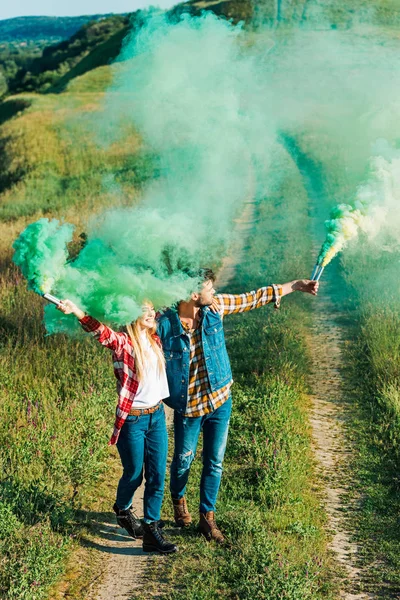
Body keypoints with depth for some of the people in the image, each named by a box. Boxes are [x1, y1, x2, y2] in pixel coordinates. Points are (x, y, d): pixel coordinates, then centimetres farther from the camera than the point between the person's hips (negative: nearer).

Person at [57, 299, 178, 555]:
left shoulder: (155, 339, 4)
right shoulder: (122, 342, -14)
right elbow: (100, 331, -34)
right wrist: (75, 311, -52)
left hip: (157, 416, 5)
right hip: (132, 420, -5)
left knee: (157, 476, 4)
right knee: (134, 474, 11)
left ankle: (152, 531, 14)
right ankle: (123, 510, 41)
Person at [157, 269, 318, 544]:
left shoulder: (215, 306, -8)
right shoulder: (165, 323, -21)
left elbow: (252, 299, 2)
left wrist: (294, 286, 6)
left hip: (220, 400, 4)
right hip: (187, 406, -3)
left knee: (215, 463, 10)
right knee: (183, 461, 14)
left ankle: (207, 517, 25)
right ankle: (179, 501, 44)